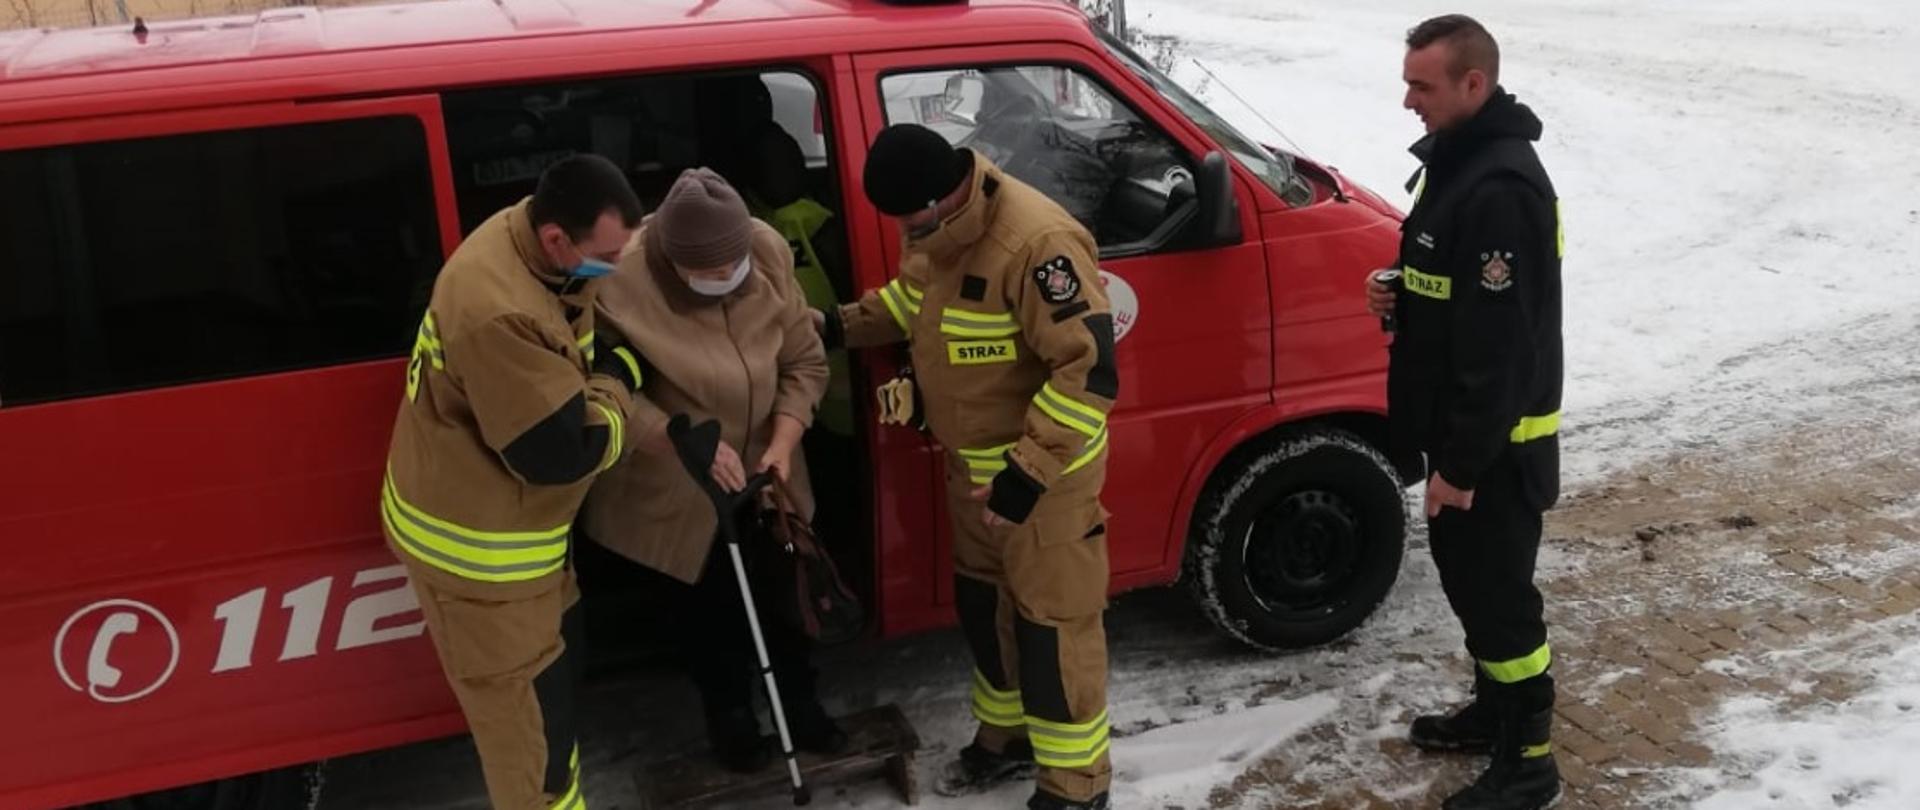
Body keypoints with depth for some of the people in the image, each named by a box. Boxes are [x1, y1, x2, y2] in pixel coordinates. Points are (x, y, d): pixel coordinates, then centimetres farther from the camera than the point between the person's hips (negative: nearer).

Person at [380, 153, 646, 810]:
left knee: (553, 667, 26)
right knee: (523, 701, 6)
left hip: (502, 520, 10)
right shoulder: (500, 315, -36)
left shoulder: (526, 239, -5)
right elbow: (563, 453, -30)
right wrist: (618, 379, -14)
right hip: (475, 542, -10)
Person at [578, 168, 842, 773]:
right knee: (705, 604, 15)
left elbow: (805, 361, -6)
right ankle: (729, 714, 41)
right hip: (676, 487, -3)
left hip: (762, 469, 3)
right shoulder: (624, 280, -28)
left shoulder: (771, 254, -15)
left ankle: (798, 702, 42)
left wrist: (783, 441, -17)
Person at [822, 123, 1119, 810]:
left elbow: (1091, 371, -31)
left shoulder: (1036, 242, -31)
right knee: (983, 604, 22)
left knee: (1050, 621, 2)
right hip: (971, 464, 9)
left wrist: (1027, 471, -31)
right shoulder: (937, 228, -2)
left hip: (1042, 473, -9)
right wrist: (840, 326, 6)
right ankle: (1005, 736, 43)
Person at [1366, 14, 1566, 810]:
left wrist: (1462, 462, -23)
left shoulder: (1502, 187, -25)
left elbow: (1501, 341, -26)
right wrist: (1401, 298, 1)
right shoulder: (1454, 160, 8)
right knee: (1467, 580, 22)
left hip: (1495, 446, -10)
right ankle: (1494, 709, 39)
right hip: (1462, 430, 10)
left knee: (1500, 594, 1)